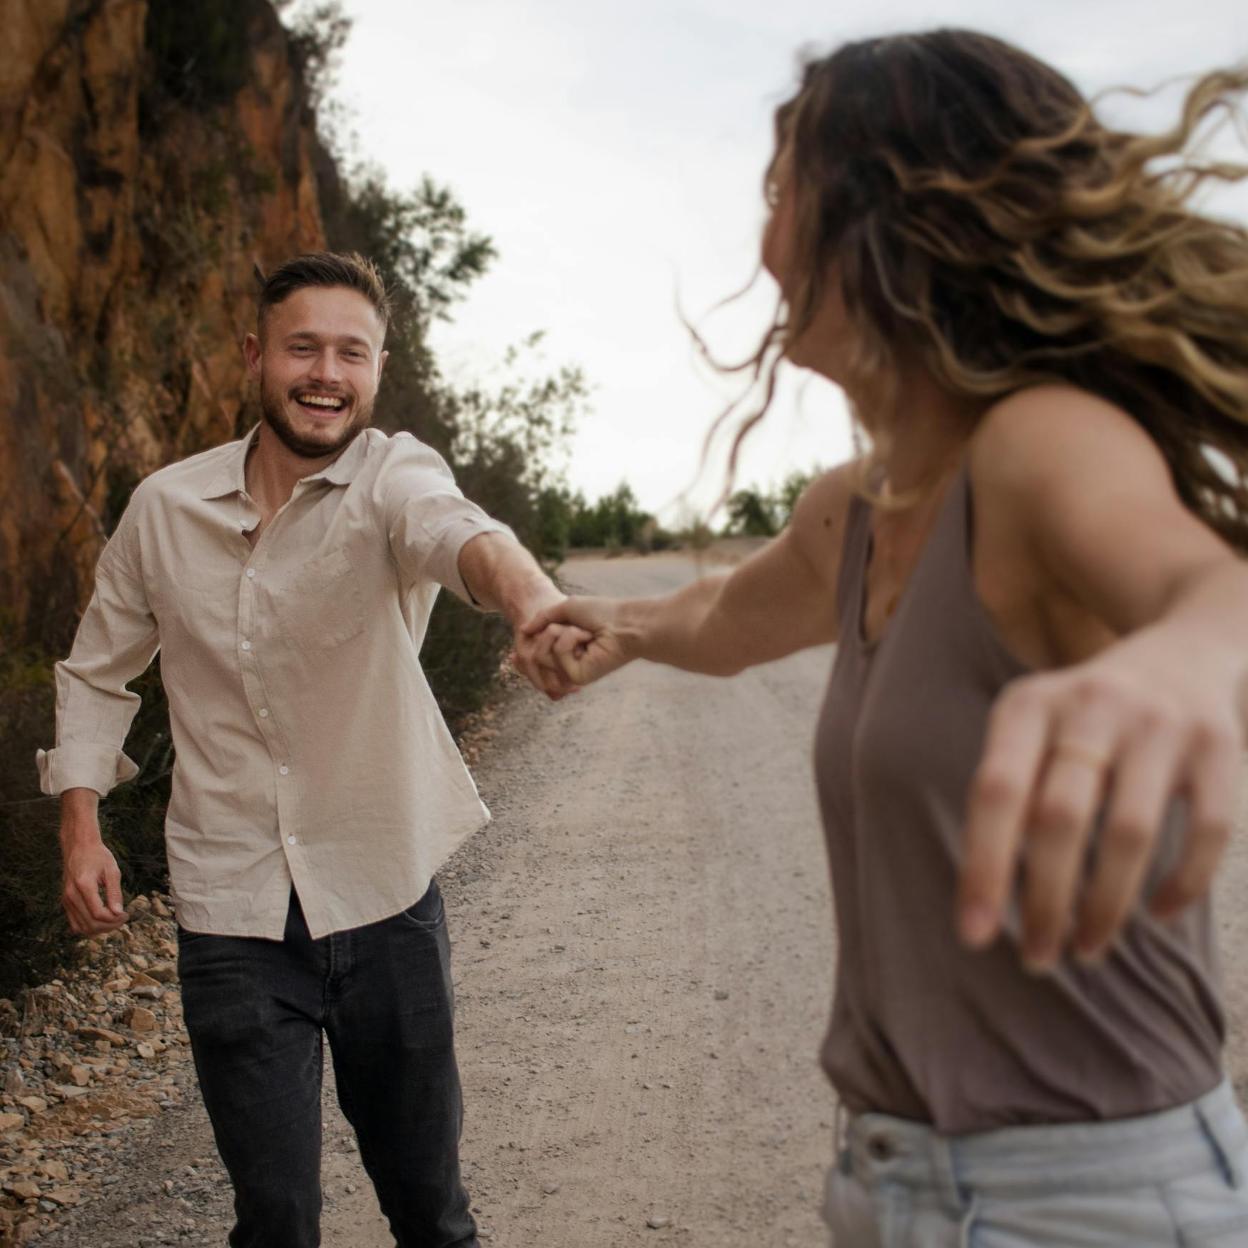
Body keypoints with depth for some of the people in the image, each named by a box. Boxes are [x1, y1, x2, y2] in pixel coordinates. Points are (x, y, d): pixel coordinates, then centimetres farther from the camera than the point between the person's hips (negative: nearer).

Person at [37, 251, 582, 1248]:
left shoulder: (392, 475, -10)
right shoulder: (164, 506, -1)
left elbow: (455, 529, -35)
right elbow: (97, 672, 12)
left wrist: (533, 599, -57)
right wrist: (81, 826, 1)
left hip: (386, 898, -1)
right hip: (233, 913, 1)